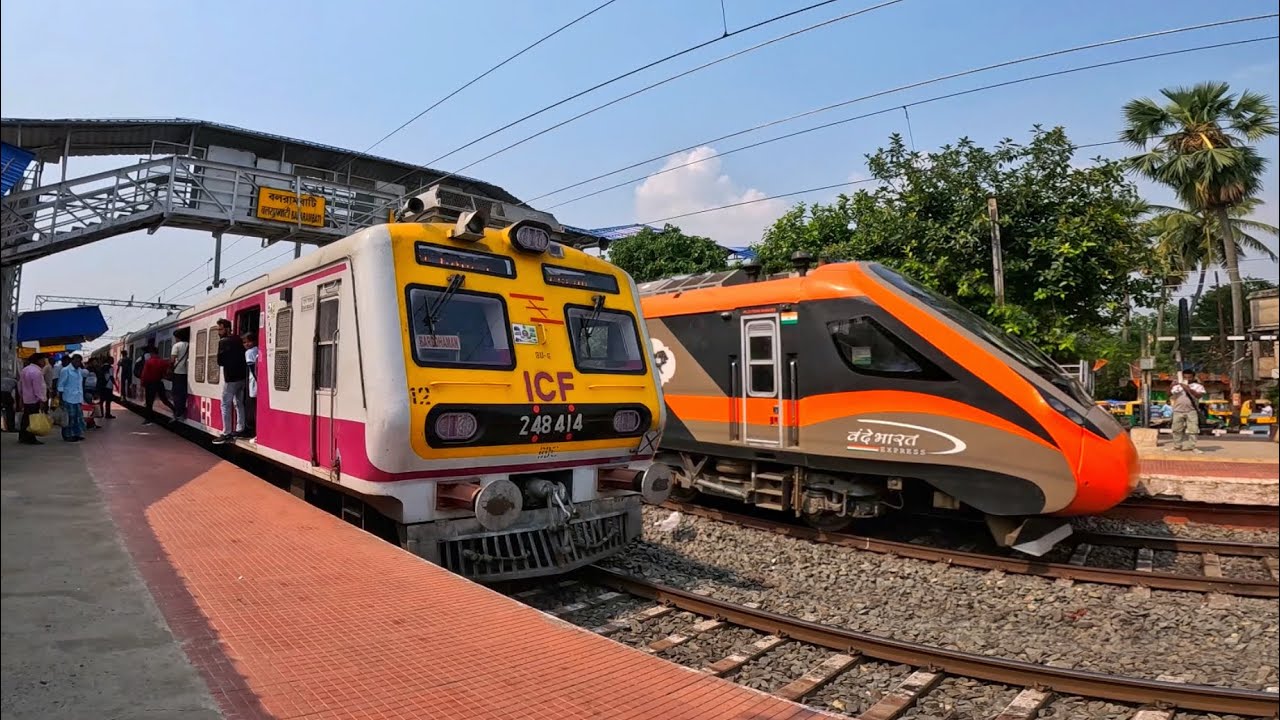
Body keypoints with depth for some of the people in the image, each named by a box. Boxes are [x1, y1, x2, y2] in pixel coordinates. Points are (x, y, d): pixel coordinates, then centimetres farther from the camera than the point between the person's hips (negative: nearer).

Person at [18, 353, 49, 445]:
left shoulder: (25, 369, 10)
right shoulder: (36, 372, -20)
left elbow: (20, 384, 18)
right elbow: (38, 388, -22)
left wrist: (21, 395, 27)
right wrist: (42, 400, -20)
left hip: (25, 399, 9)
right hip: (34, 400, -9)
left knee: (26, 418, 16)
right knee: (32, 420, -4)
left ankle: (22, 437, 24)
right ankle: (31, 439, -1)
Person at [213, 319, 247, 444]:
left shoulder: (223, 342, -9)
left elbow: (220, 361, -9)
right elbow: (244, 356, 13)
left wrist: (225, 363, 9)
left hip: (230, 378, -7)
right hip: (242, 376, 8)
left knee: (225, 405, -2)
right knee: (239, 403, 16)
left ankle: (226, 434, -3)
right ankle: (240, 429, 20)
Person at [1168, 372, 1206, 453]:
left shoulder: (1198, 386, 7)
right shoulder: (1178, 385, 13)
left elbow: (1199, 395, -11)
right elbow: (1169, 394, 8)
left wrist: (1189, 389, -19)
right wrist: (1171, 386, -9)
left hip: (1192, 411, -2)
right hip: (1178, 411, 2)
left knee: (1192, 429, -3)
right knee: (1177, 429, 6)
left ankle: (1191, 447, 3)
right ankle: (1177, 446, 15)